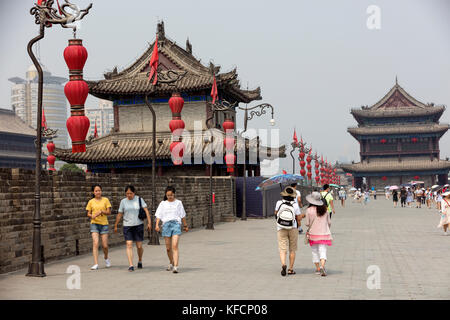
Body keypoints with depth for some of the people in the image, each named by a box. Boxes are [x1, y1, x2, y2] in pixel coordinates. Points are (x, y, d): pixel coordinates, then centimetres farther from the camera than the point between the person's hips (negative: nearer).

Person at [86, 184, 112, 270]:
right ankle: (96, 264, -13)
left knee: (105, 245, 0)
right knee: (95, 243, -14)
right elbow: (88, 214, 9)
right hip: (94, 224, 0)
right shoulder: (91, 202, 5)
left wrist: (101, 212, -18)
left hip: (104, 224, 0)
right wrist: (92, 216, -12)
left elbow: (109, 212, -1)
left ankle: (106, 258, 31)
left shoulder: (105, 200, 3)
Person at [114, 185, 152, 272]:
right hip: (127, 226, 1)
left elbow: (146, 211, -4)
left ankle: (140, 261, 30)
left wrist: (149, 222, -12)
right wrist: (116, 226, 15)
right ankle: (131, 265, -14)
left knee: (139, 246, 3)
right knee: (129, 245, -12)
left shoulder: (139, 199, 1)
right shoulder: (123, 201, 4)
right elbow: (119, 214, 11)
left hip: (138, 225, 0)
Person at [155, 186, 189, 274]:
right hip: (166, 224, 2)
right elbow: (158, 215, 5)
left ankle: (175, 266, -20)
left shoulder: (178, 203, 8)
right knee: (168, 248, 7)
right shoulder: (163, 203, 10)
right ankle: (171, 263, 32)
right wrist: (157, 225, -9)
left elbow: (182, 215, 16)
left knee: (175, 246, -15)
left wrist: (185, 225, 20)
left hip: (176, 224, -2)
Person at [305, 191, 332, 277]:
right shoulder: (325, 209, -1)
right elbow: (329, 222, 5)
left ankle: (318, 269, 14)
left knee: (315, 252, 12)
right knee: (323, 251, 0)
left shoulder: (309, 210, -10)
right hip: (324, 233, 1)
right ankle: (322, 266, -22)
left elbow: (307, 223, -6)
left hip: (313, 234, -1)